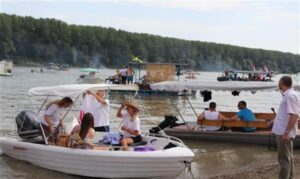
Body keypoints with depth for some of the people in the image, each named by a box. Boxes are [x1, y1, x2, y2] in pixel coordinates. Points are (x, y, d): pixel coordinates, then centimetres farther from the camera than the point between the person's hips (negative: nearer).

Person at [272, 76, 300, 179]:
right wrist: (274, 121, 28)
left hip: (284, 132, -10)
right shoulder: (288, 95, 12)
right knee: (288, 157, 17)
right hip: (283, 131, 10)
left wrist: (286, 132, -26)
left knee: (283, 158, -6)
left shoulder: (290, 95, -18)